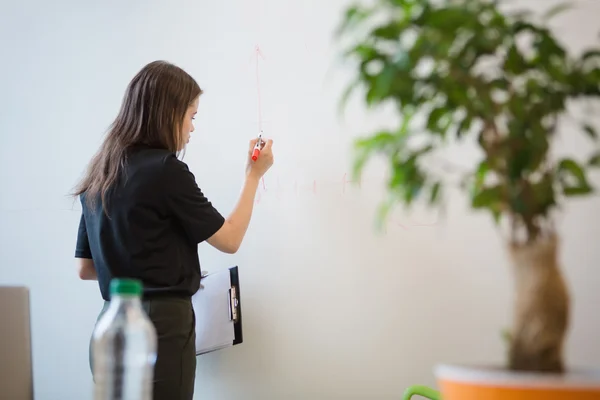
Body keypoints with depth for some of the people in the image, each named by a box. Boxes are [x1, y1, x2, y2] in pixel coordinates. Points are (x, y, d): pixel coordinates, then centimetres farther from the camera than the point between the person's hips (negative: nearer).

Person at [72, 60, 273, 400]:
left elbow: (86, 268, 15)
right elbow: (230, 240, -4)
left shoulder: (99, 176, 9)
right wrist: (254, 175, 6)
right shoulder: (165, 170, -12)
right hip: (160, 327, -7)